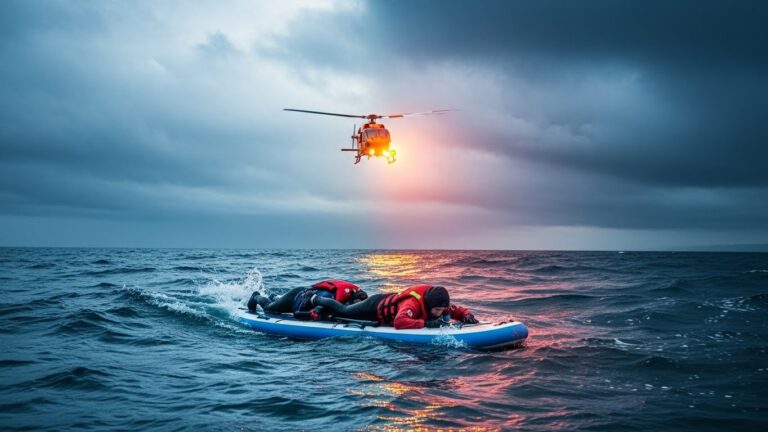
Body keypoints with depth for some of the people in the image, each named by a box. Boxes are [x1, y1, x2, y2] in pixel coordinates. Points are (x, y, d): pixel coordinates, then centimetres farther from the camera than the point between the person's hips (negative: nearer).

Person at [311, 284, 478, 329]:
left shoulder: (439, 304, -22)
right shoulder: (413, 303, -45)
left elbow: (458, 310, -11)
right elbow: (399, 322, -59)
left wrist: (467, 316, -33)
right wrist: (426, 323, -59)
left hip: (388, 300, 6)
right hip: (375, 306, -5)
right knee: (342, 311, 21)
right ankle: (318, 299, 43)